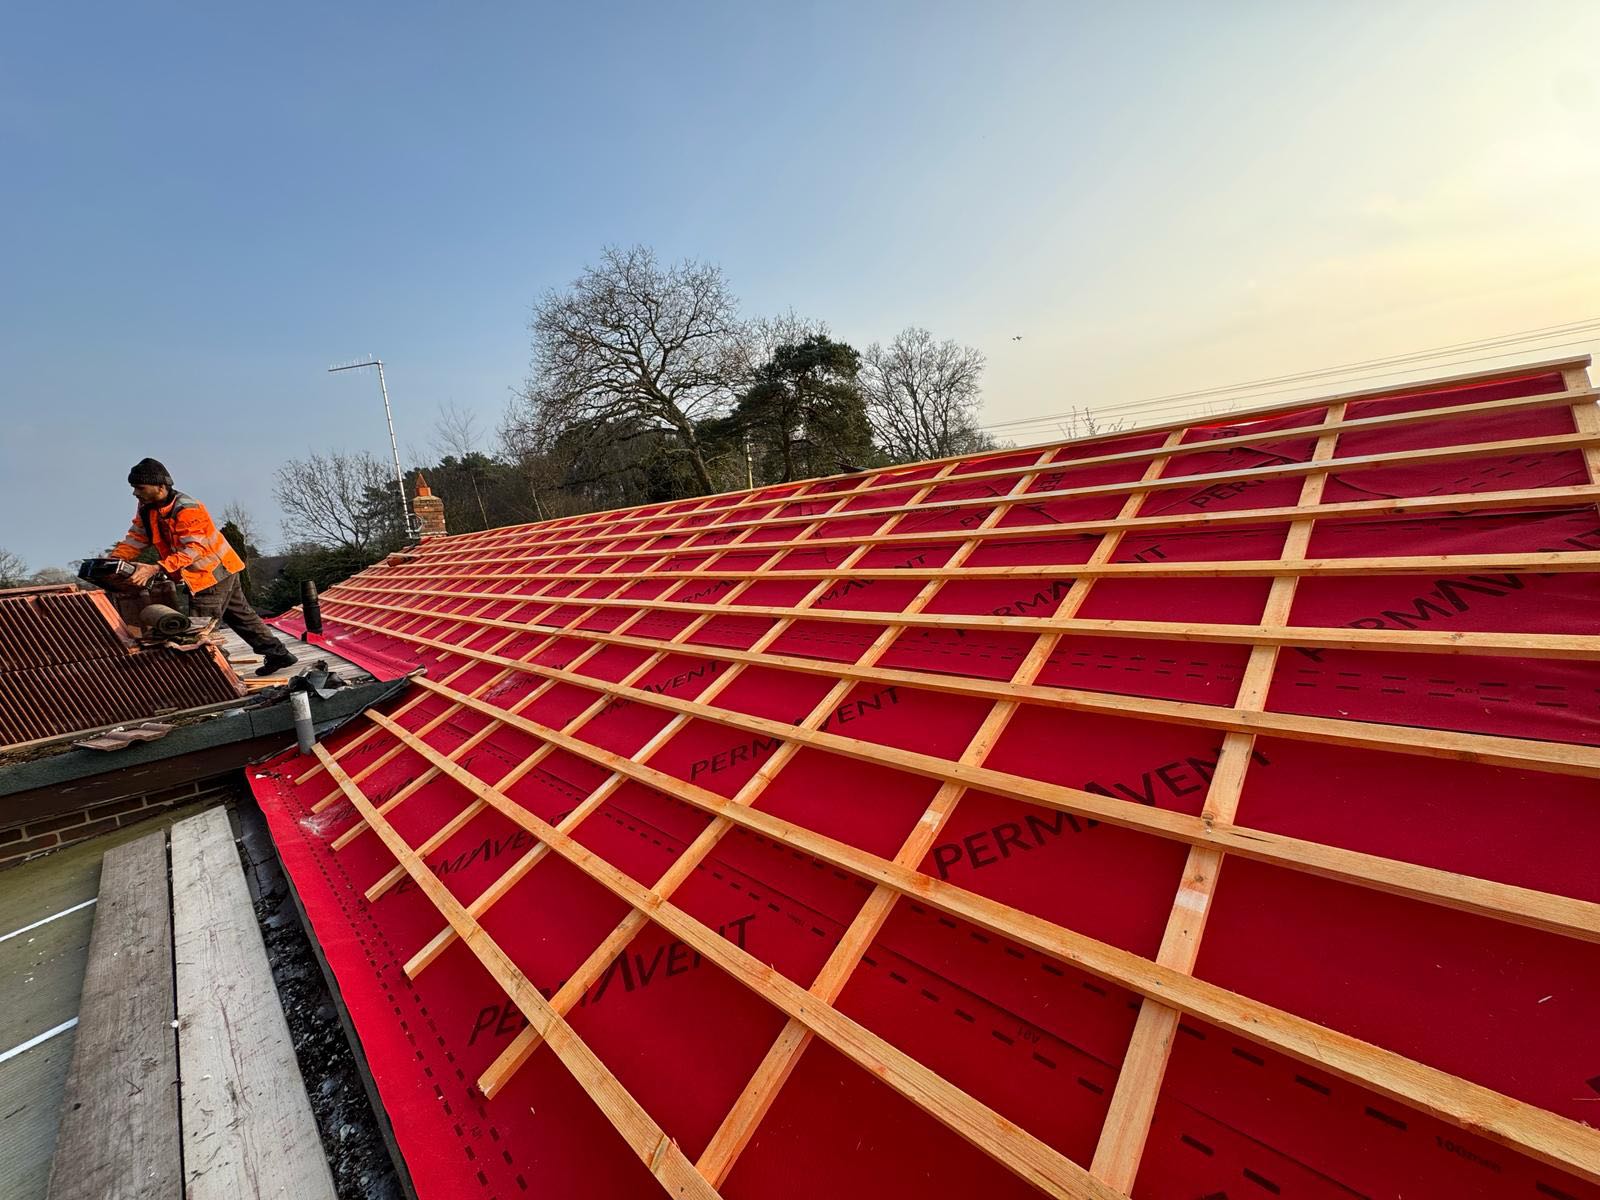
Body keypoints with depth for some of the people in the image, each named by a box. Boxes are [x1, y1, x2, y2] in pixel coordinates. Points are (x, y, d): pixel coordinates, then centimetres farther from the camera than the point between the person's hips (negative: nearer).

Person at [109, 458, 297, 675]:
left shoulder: (186, 509, -24)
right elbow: (135, 540, 3)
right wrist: (110, 560, -13)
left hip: (214, 571, -9)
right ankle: (278, 654, 21)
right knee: (240, 616, 14)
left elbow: (193, 549, -31)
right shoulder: (146, 509, 4)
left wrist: (156, 568, -39)